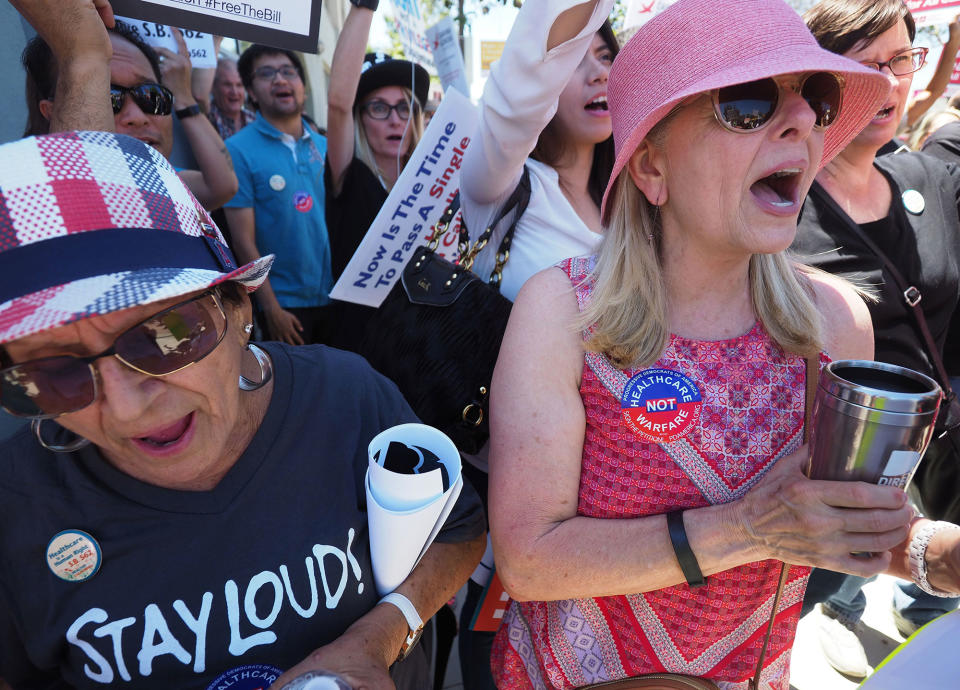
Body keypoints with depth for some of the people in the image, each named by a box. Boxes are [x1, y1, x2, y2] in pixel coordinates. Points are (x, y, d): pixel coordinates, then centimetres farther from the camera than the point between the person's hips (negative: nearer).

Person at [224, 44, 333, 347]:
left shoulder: (324, 146, 7)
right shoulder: (239, 149, -8)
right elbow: (243, 240, -10)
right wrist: (271, 309, -13)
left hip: (335, 297, 5)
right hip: (285, 304, -4)